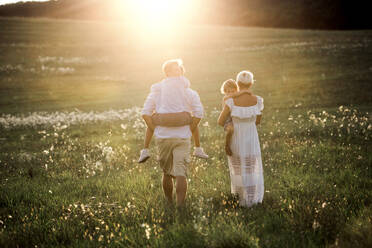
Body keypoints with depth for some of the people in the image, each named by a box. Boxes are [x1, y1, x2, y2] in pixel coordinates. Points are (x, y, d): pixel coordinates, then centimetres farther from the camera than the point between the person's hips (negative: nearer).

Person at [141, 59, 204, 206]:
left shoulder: (157, 90, 4)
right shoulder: (189, 91, 0)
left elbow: (146, 113, -1)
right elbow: (199, 113, -9)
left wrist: (155, 130, 5)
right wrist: (190, 130, 2)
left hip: (162, 137, 2)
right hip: (182, 137, -2)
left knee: (167, 173, 16)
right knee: (181, 174, -3)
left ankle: (169, 203, 26)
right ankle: (180, 205, -10)